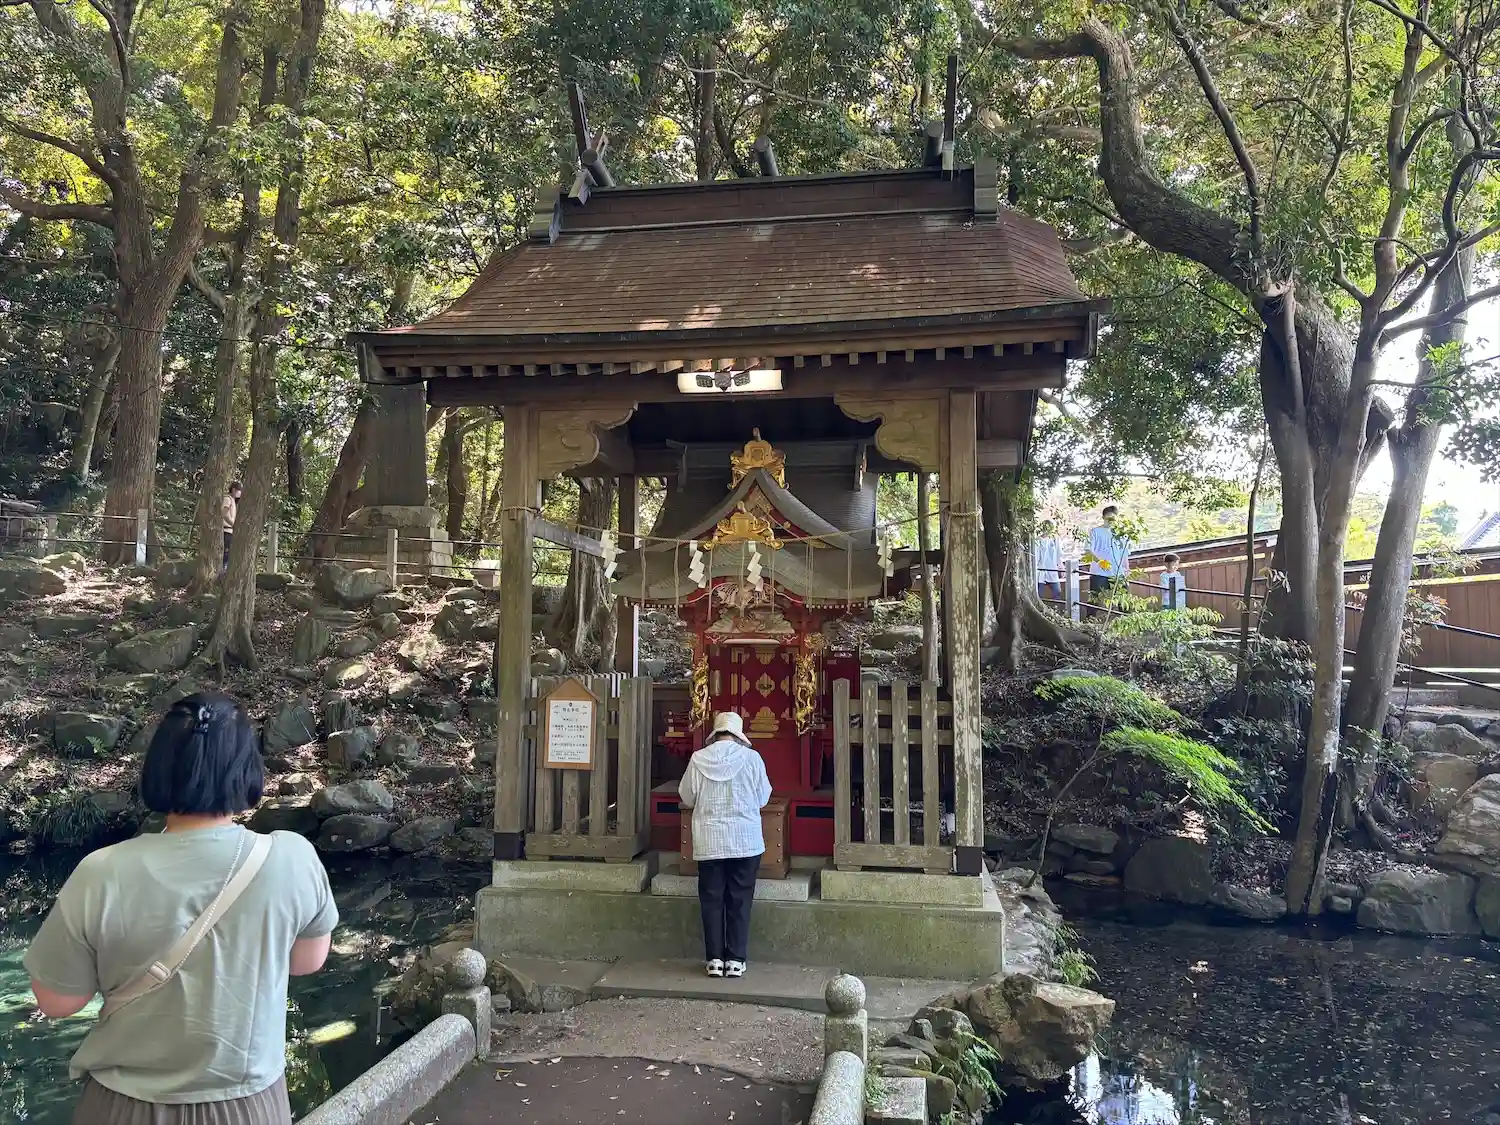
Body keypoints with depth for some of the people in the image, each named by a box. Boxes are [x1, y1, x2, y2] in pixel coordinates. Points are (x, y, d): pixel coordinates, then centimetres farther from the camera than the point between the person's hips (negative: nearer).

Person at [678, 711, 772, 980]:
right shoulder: (751, 758, -7)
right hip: (745, 841, -1)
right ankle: (736, 960, 10)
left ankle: (714, 959, 12)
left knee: (712, 900, 9)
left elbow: (687, 799, 5)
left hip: (709, 842, 1)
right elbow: (763, 799, 2)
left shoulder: (698, 759, -4)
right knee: (739, 901, 8)